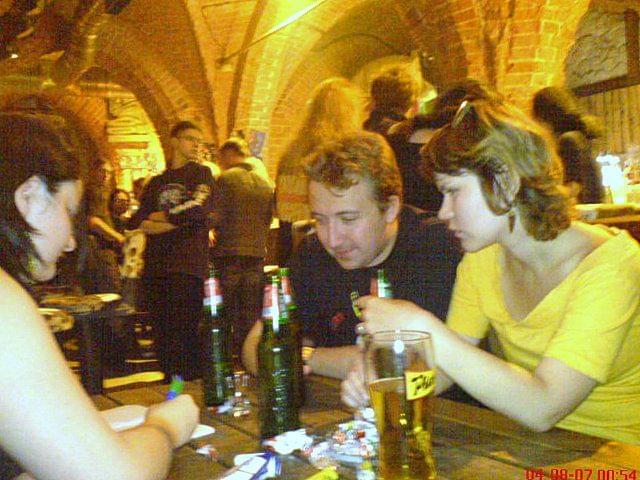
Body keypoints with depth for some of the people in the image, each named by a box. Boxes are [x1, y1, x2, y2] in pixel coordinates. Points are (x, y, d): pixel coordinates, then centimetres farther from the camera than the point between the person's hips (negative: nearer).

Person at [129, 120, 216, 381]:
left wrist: (160, 217, 4)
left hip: (188, 265, -5)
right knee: (162, 335, 8)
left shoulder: (201, 173, 8)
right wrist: (176, 221, -3)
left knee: (185, 336, -9)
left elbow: (197, 211, -9)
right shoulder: (156, 183, 21)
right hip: (156, 267, 5)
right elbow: (137, 223, 11)